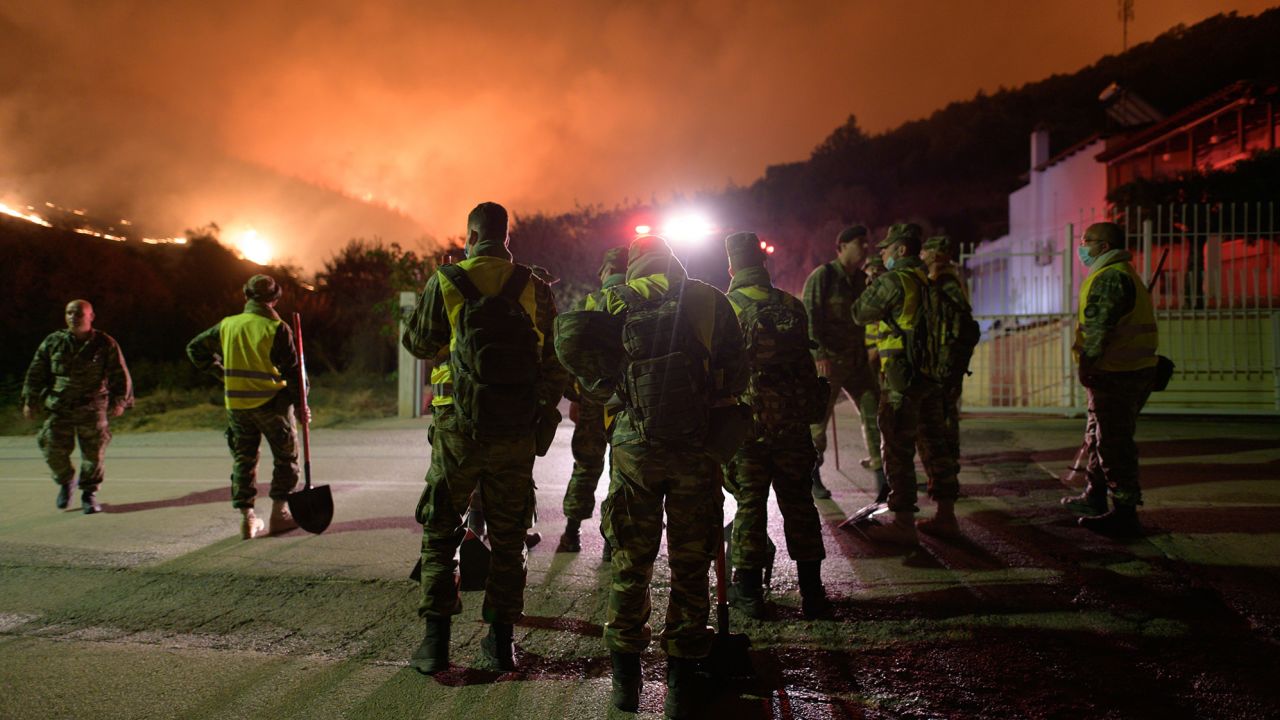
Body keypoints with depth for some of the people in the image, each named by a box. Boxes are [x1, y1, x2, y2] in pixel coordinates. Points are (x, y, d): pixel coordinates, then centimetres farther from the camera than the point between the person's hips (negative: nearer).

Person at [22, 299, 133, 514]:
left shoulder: (105, 344, -1)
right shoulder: (53, 342, 4)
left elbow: (121, 375, 3)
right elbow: (36, 373, 11)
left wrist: (119, 401, -3)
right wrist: (30, 401, 9)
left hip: (93, 409, -2)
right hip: (59, 409, 2)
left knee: (94, 455, 1)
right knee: (54, 452, 0)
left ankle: (89, 495, 16)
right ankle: (65, 482, 29)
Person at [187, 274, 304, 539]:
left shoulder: (227, 325, 4)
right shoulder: (278, 329, -10)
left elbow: (195, 348, 15)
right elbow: (292, 370, -9)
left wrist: (220, 372, 18)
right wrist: (300, 405, -1)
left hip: (236, 404, 4)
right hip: (272, 401, -4)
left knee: (243, 458, 14)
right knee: (285, 457, 11)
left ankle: (247, 516, 12)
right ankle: (279, 513, 10)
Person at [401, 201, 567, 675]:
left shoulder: (447, 282, -4)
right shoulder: (535, 288, 1)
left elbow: (417, 343, 9)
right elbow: (554, 362, 4)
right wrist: (544, 412, 16)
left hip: (460, 427, -2)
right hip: (516, 432, 2)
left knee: (439, 532, 10)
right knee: (507, 537, 12)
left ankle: (436, 641, 9)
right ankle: (500, 641, 17)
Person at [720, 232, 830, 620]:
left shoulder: (726, 308, -6)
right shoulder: (792, 306, 6)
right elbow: (806, 363, 10)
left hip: (748, 423, -3)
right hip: (793, 424, 3)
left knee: (750, 504, 5)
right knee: (798, 504, 10)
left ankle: (748, 591, 12)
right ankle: (811, 592, 15)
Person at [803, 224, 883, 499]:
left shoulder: (861, 279, 12)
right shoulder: (823, 275, -8)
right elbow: (809, 316, -15)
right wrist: (819, 354, -22)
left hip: (856, 359, 7)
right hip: (828, 360, -6)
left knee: (873, 412, 2)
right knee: (817, 419, 1)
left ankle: (881, 475, 9)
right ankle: (813, 478, 14)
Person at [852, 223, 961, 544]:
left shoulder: (893, 281, -11)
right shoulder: (930, 281, 12)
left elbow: (860, 313, -2)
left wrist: (874, 286, 13)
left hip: (902, 376, -8)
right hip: (933, 374, 8)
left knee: (898, 450, -3)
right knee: (934, 444, 14)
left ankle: (903, 524, 0)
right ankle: (946, 516, 21)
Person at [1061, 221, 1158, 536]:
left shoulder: (1109, 277, -16)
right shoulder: (1124, 274, 20)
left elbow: (1097, 325, -23)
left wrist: (1087, 363, -22)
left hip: (1117, 375, -11)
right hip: (1134, 369, 11)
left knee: (1113, 442, -7)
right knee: (1098, 436, 21)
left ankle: (1125, 513, -3)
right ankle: (1094, 496, 34)